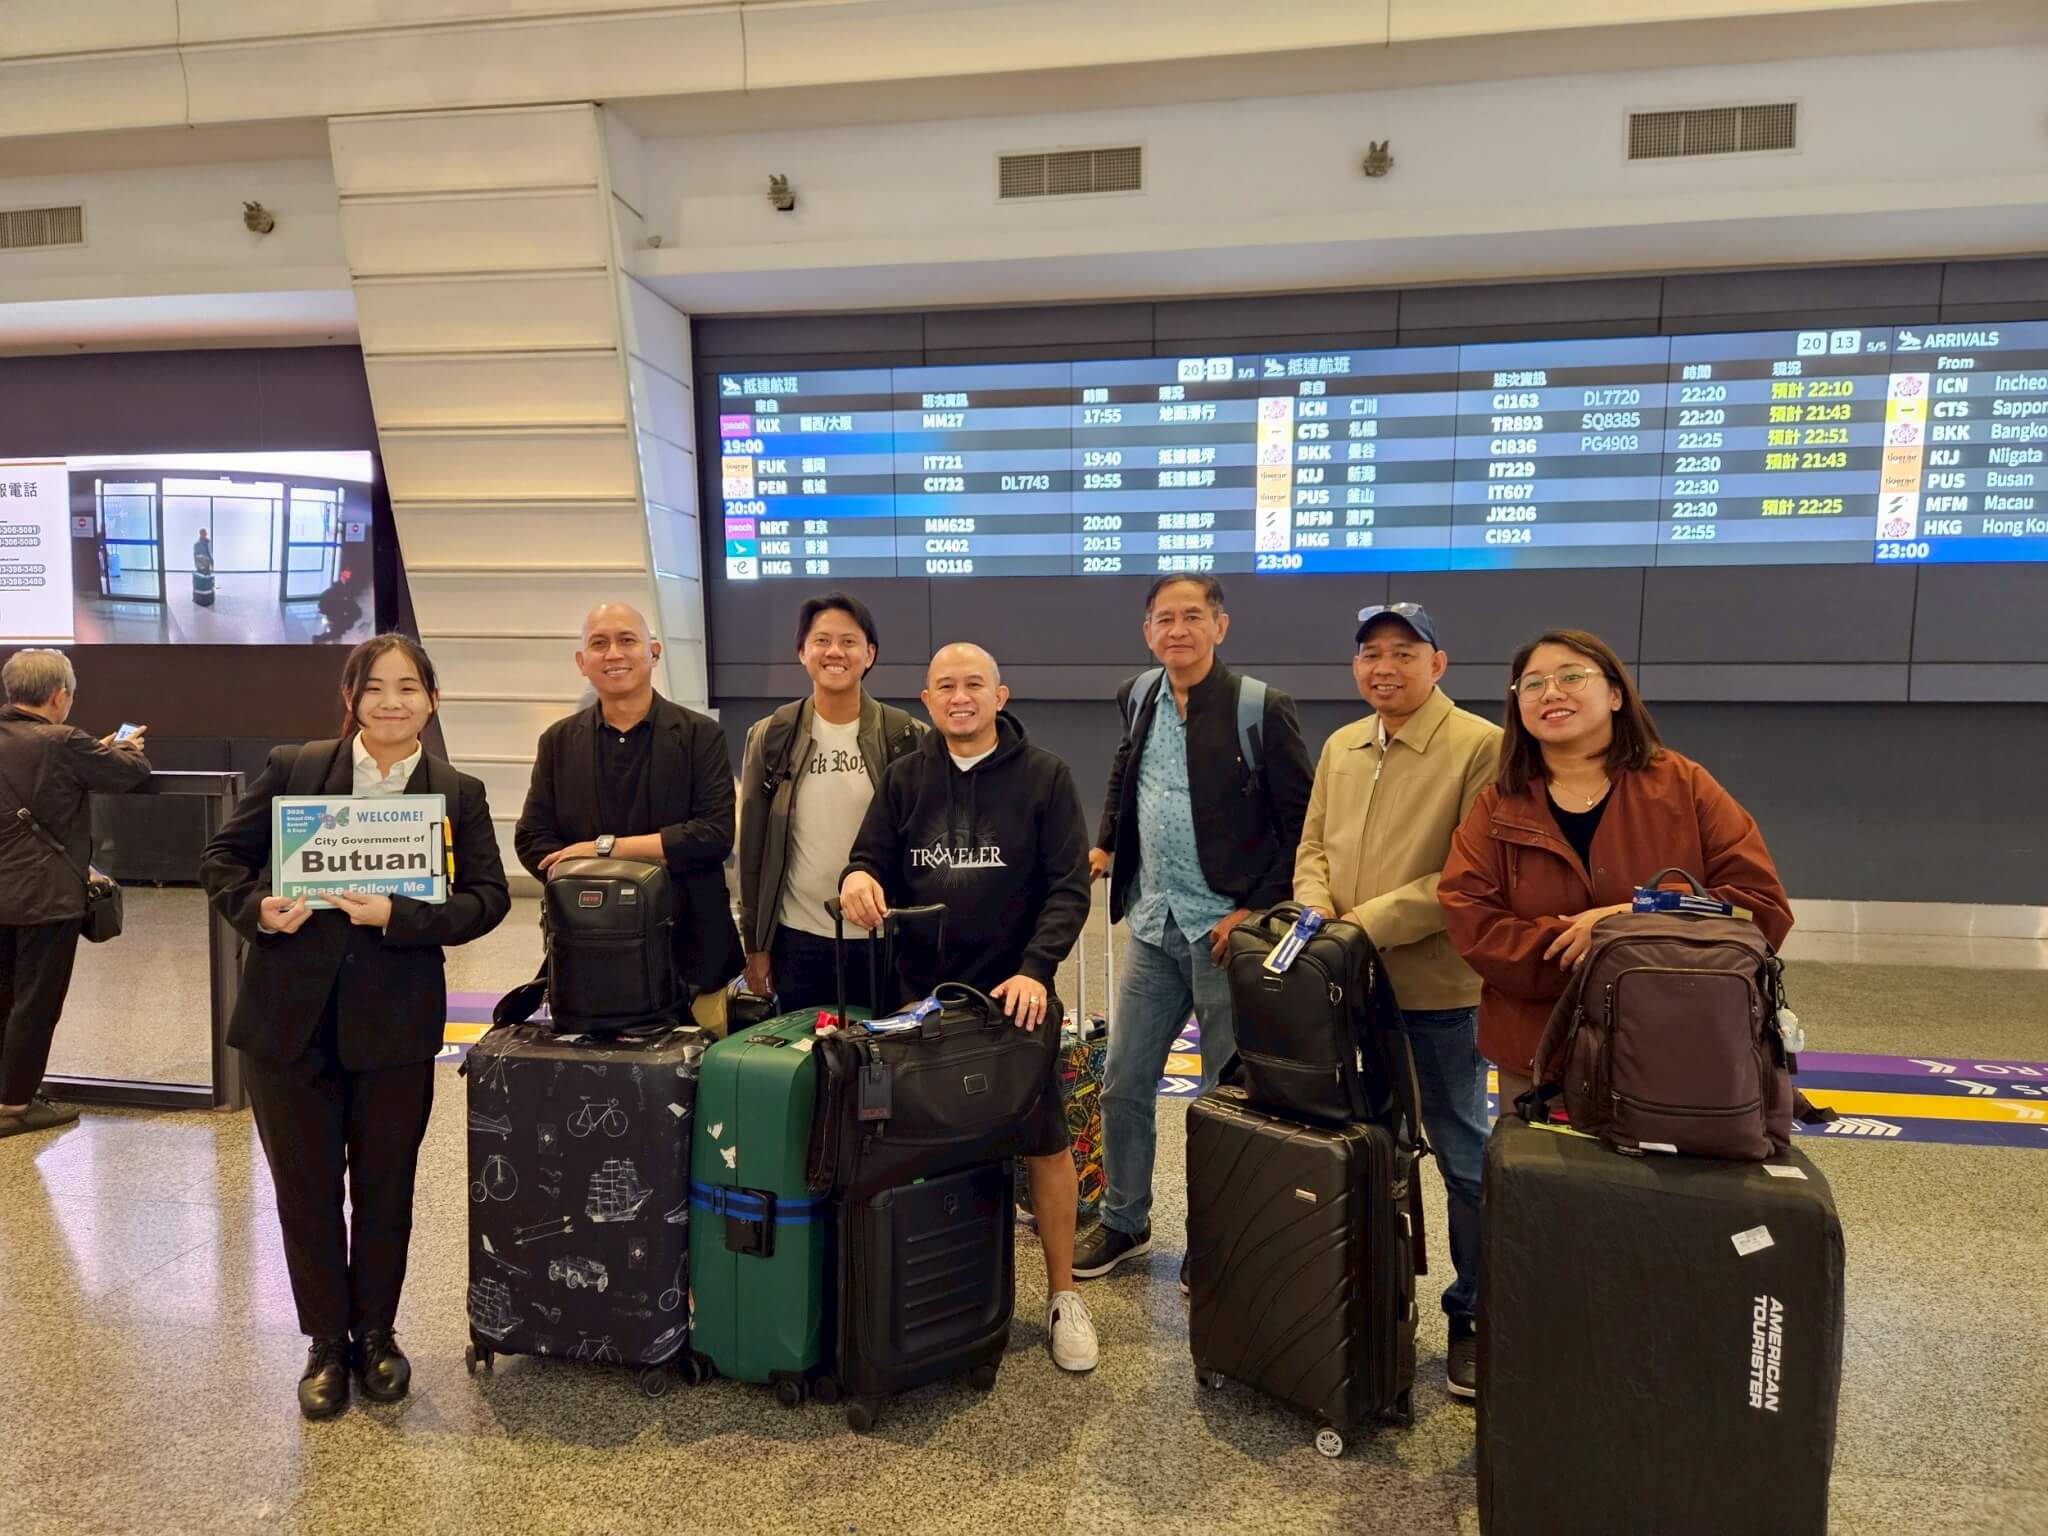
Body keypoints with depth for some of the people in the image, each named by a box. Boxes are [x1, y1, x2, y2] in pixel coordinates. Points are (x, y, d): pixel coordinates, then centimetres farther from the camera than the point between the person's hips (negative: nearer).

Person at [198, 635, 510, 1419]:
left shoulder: (459, 794, 0)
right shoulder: (291, 768, 0)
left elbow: (487, 897, -4)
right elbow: (223, 857, 6)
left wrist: (399, 915, -19)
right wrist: (256, 908, -14)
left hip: (395, 1023, 0)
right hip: (288, 1018, 0)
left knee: (385, 1190, 13)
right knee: (305, 1191, 11)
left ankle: (376, 1336, 33)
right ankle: (325, 1344, 29)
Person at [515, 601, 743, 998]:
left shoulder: (701, 735, -1)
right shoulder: (559, 741, 9)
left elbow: (716, 833, -11)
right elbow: (531, 839, 5)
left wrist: (606, 847, -12)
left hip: (687, 945, -2)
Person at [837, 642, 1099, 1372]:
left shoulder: (1043, 776, -2)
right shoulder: (904, 779, 7)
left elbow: (1069, 887, -6)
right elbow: (872, 863, 7)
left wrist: (1034, 968, -19)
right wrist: (858, 877, -18)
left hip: (1015, 994, -2)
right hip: (923, 993, 3)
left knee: (1045, 1142, 4)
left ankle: (1062, 1295, 20)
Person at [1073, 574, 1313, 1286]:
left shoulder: (1261, 708, -11)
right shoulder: (1139, 698, 7)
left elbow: (1302, 823, -9)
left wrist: (1255, 910, -14)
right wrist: (1106, 843, 16)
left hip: (1225, 929, -5)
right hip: (1153, 925, 6)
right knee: (1122, 1082, 12)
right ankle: (1123, 1221, 31)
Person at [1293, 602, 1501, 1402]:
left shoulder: (1481, 746, -12)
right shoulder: (1339, 748, 10)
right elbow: (1313, 847, 14)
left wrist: (1372, 923, -20)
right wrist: (1317, 912, -7)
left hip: (1438, 985, -6)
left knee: (1461, 1156, 9)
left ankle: (1474, 1312, 26)